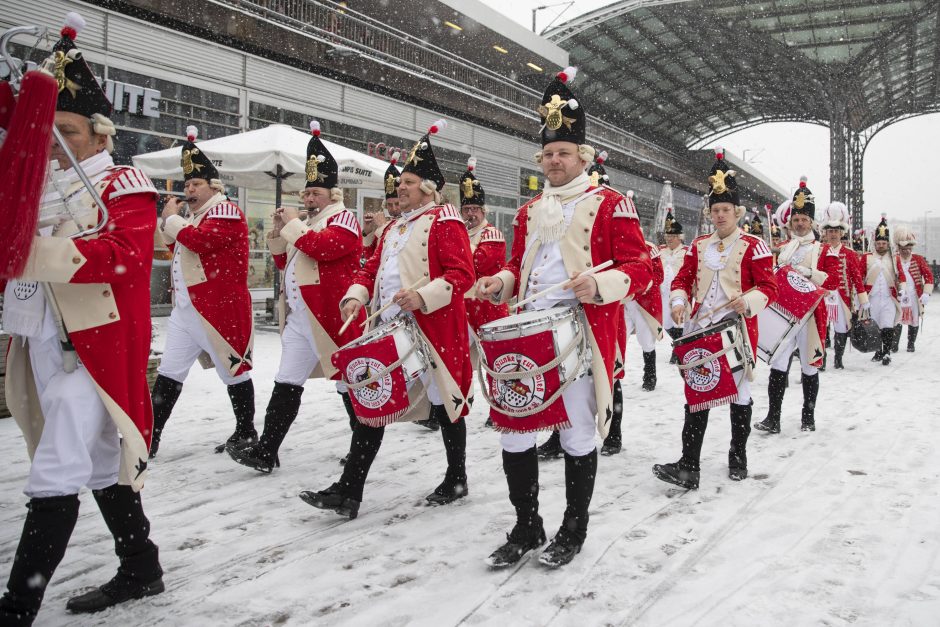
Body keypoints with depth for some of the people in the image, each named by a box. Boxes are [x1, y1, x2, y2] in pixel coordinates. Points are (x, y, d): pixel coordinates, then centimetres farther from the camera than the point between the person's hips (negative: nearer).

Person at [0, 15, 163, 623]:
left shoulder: (125, 187, -5)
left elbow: (128, 256, -21)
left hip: (95, 350, -8)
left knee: (56, 479, -10)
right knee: (101, 464, 16)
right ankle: (141, 570, 30)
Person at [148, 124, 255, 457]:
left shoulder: (227, 211, -9)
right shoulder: (194, 217, 21)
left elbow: (200, 241, -24)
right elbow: (180, 251, 26)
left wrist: (173, 219, -7)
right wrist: (169, 222, 12)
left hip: (221, 309, -9)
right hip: (185, 310, 9)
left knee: (235, 371, 3)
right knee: (169, 372, 7)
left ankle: (246, 433, 16)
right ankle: (150, 436, 11)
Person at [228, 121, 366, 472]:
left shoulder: (343, 219, -5)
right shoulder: (306, 221, 21)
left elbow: (323, 247, -25)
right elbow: (284, 262, 23)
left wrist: (294, 223, -11)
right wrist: (280, 231, 8)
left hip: (330, 317, -8)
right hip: (298, 318, 8)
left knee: (348, 383, 3)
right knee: (286, 384, 7)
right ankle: (266, 451, 10)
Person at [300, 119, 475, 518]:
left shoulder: (443, 220, -5)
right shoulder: (394, 227, 19)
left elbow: (462, 274, -15)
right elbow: (371, 268, 19)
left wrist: (425, 296, -27)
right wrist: (357, 295, 0)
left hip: (433, 331, -7)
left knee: (445, 401, 6)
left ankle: (456, 479, 26)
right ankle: (348, 491, 9)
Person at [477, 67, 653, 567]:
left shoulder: (610, 205, 1)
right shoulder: (529, 210, 17)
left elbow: (640, 268, -4)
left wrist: (600, 285, -22)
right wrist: (501, 281, 4)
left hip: (581, 335, -5)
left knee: (577, 435, 4)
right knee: (513, 430, 5)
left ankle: (574, 530, 23)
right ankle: (526, 527, 23)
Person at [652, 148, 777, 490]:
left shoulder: (753, 246, -3)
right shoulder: (698, 246, 11)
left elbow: (769, 287, -5)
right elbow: (683, 279, 11)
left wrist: (748, 301, -25)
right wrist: (679, 301, -9)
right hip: (700, 327, 4)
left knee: (738, 391, 9)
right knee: (696, 392, -1)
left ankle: (738, 458, 27)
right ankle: (688, 467, -1)